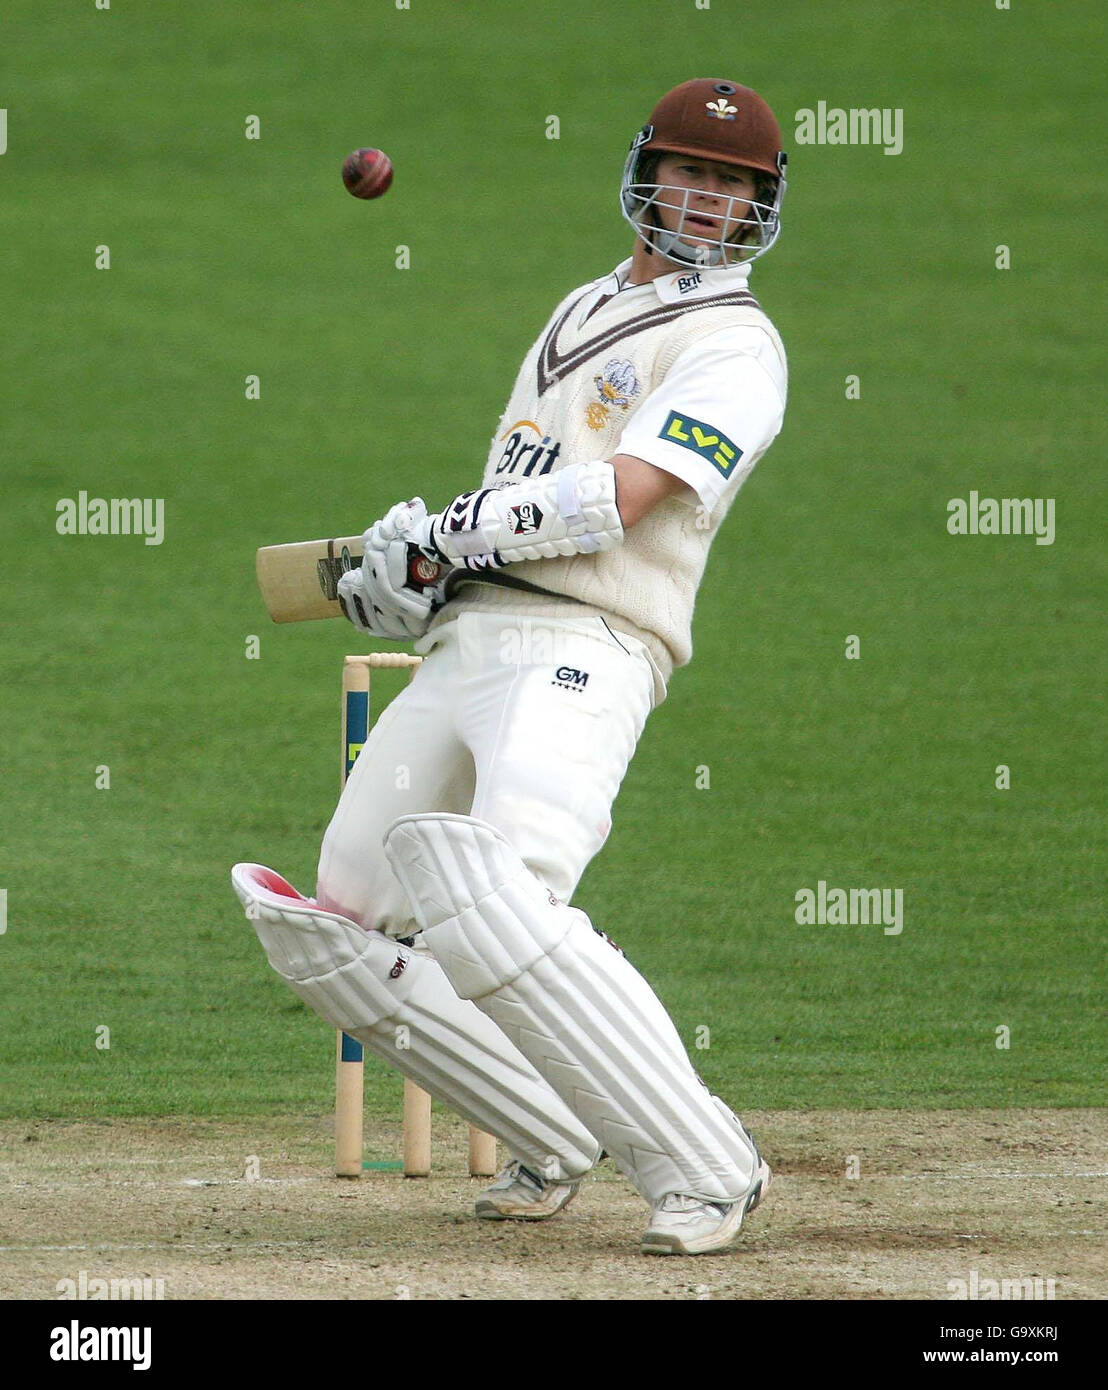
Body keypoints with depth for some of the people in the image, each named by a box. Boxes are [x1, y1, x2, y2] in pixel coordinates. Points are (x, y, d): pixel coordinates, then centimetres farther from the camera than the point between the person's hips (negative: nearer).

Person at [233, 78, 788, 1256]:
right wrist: (419, 570, 9)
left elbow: (614, 499, -15)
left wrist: (440, 533, -9)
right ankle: (558, 1143, 15)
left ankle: (704, 1166, -25)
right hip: (464, 643, 9)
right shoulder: (582, 312, 25)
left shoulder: (734, 347, -2)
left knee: (495, 905, -32)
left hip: (581, 652, -9)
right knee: (330, 933, 6)